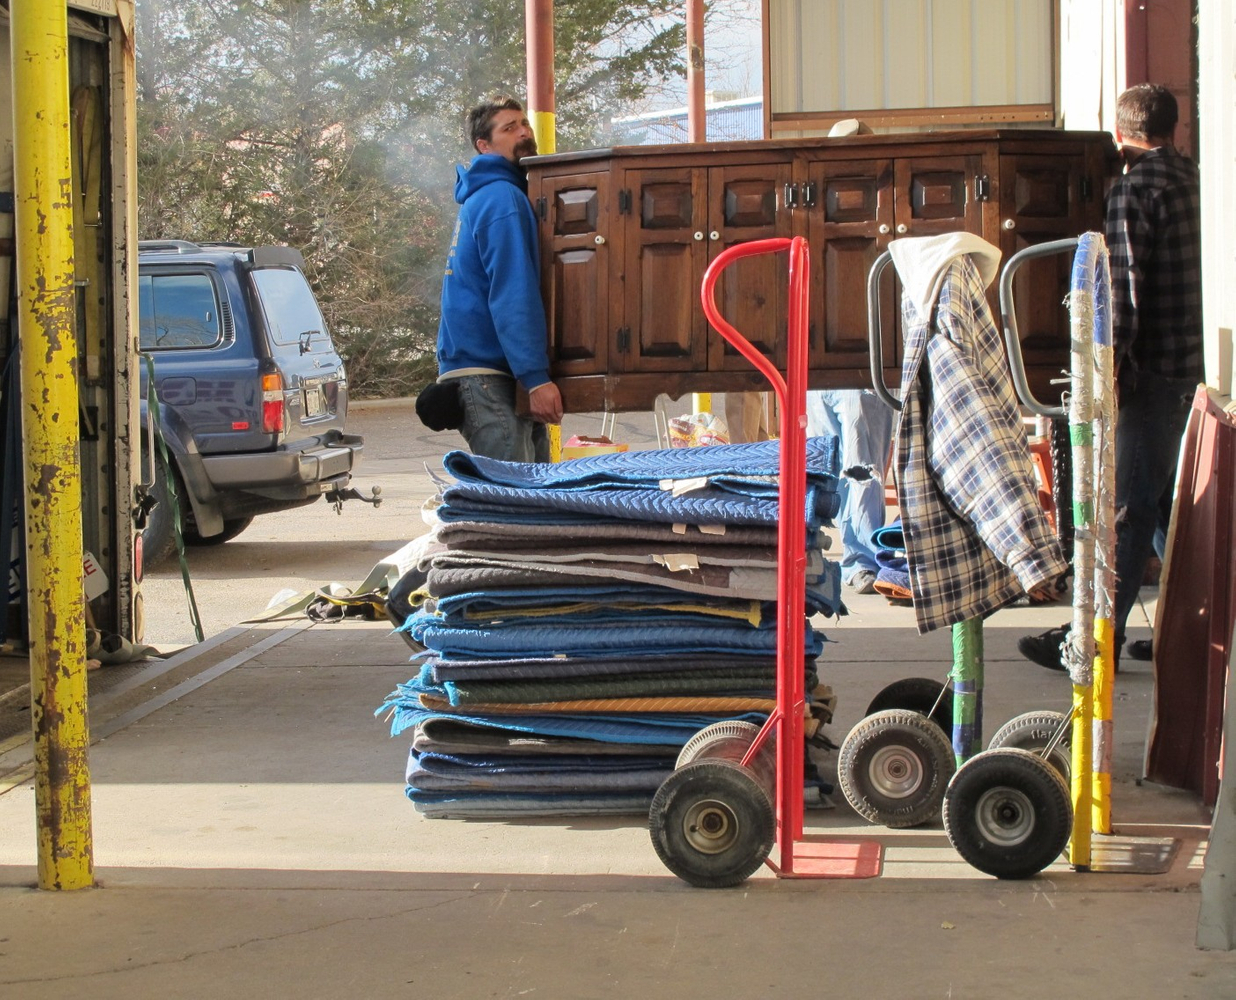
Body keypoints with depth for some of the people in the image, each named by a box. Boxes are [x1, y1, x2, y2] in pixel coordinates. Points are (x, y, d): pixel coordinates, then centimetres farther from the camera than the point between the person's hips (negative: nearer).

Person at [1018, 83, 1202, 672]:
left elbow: (1125, 290, -18)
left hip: (1156, 370, -8)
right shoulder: (1194, 182, 11)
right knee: (1176, 502, 15)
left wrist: (1110, 369, -16)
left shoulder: (1134, 190, -12)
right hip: (1198, 368, 8)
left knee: (1128, 506, -5)